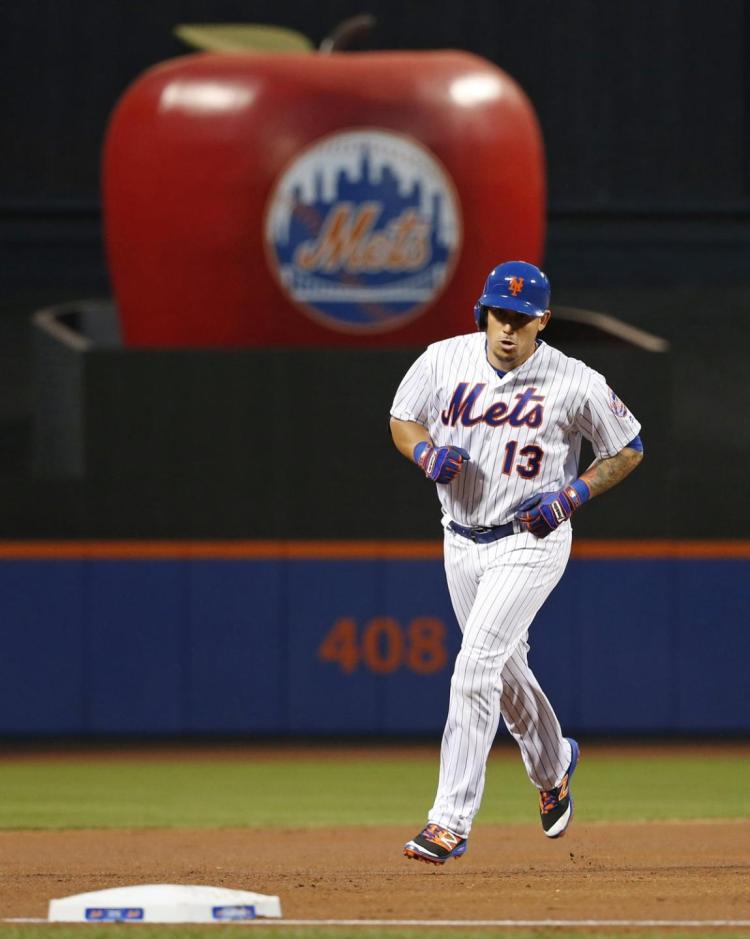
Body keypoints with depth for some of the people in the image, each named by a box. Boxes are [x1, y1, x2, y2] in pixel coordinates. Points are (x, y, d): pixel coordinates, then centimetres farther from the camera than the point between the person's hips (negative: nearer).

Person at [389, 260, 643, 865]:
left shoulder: (576, 384, -14)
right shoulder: (444, 360, -5)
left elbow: (629, 450, -2)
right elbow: (402, 421, 8)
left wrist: (572, 496, -16)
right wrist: (428, 453, -15)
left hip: (532, 541, -5)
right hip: (461, 539, 5)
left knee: (476, 668, -18)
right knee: (504, 667, 20)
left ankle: (451, 821, -18)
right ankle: (553, 765, 49)